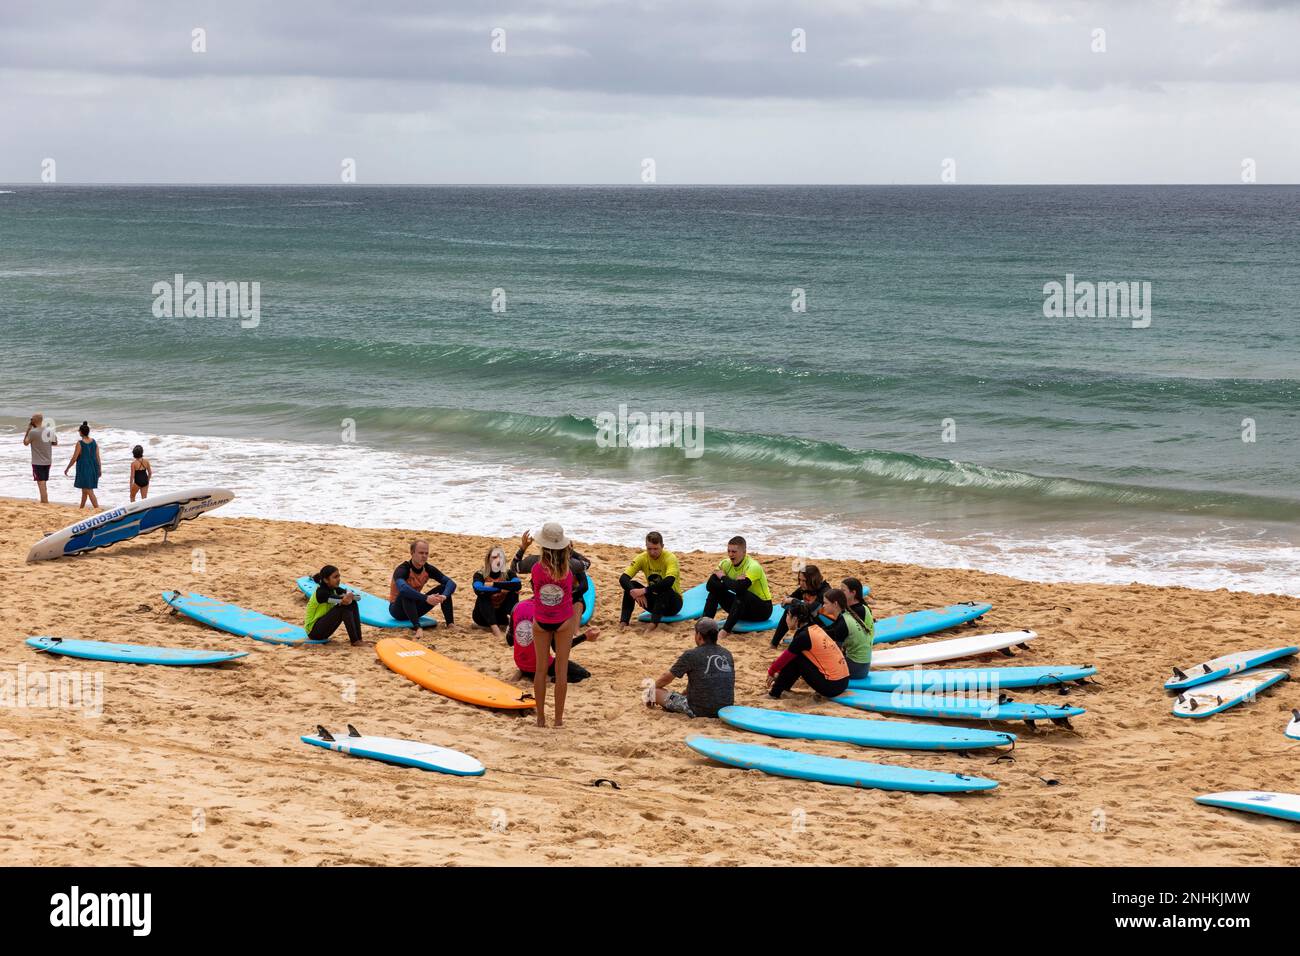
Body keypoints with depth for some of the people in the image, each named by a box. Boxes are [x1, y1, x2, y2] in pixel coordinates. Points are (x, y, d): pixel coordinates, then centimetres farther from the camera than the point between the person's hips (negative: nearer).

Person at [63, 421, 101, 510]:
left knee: (89, 491, -6)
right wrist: (100, 469, 14)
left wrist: (67, 469, 0)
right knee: (84, 490, 22)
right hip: (93, 468, 7)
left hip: (84, 468, -7)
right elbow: (98, 457, 5)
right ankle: (81, 508, 34)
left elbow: (74, 458, -12)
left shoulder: (79, 443, -14)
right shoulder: (94, 442, 2)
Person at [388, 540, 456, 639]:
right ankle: (418, 628, -50)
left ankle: (450, 624, -20)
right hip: (398, 610, -6)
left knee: (443, 588, -11)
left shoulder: (428, 569, -8)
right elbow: (402, 588, -48)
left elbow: (451, 583, -14)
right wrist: (426, 598, -55)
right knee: (407, 594, -39)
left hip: (415, 608, 6)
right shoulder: (403, 570, -26)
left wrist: (444, 596, -36)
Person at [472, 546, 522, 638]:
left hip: (500, 616, 2)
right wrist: (501, 588, -30)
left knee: (513, 591, -15)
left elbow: (518, 584, -27)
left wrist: (494, 584, -27)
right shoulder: (480, 575, -8)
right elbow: (478, 589, -32)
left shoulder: (508, 574, -3)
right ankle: (494, 627, -42)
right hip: (483, 616, -2)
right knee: (483, 595, -27)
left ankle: (511, 620, -34)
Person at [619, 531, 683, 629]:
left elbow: (669, 581, -38)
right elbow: (623, 578, -17)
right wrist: (634, 592, -37)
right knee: (631, 585, -18)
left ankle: (653, 624, -50)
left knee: (665, 588, -37)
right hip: (653, 600, 4)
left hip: (673, 603, -4)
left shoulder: (670, 558, -20)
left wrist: (645, 590, -43)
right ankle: (623, 622, -27)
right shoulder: (642, 558, -8)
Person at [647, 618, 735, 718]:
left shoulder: (691, 655, -10)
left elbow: (666, 677, 1)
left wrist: (654, 687, 24)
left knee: (657, 691, 8)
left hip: (699, 711, -6)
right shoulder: (727, 654, 6)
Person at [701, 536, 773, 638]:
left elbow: (740, 587, -42)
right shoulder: (726, 564, -6)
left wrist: (723, 577, -23)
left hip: (762, 609, -6)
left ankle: (726, 630, -39)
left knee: (741, 592, -36)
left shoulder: (753, 567, -24)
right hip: (743, 606, 6)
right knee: (715, 589, -12)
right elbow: (709, 586, -16)